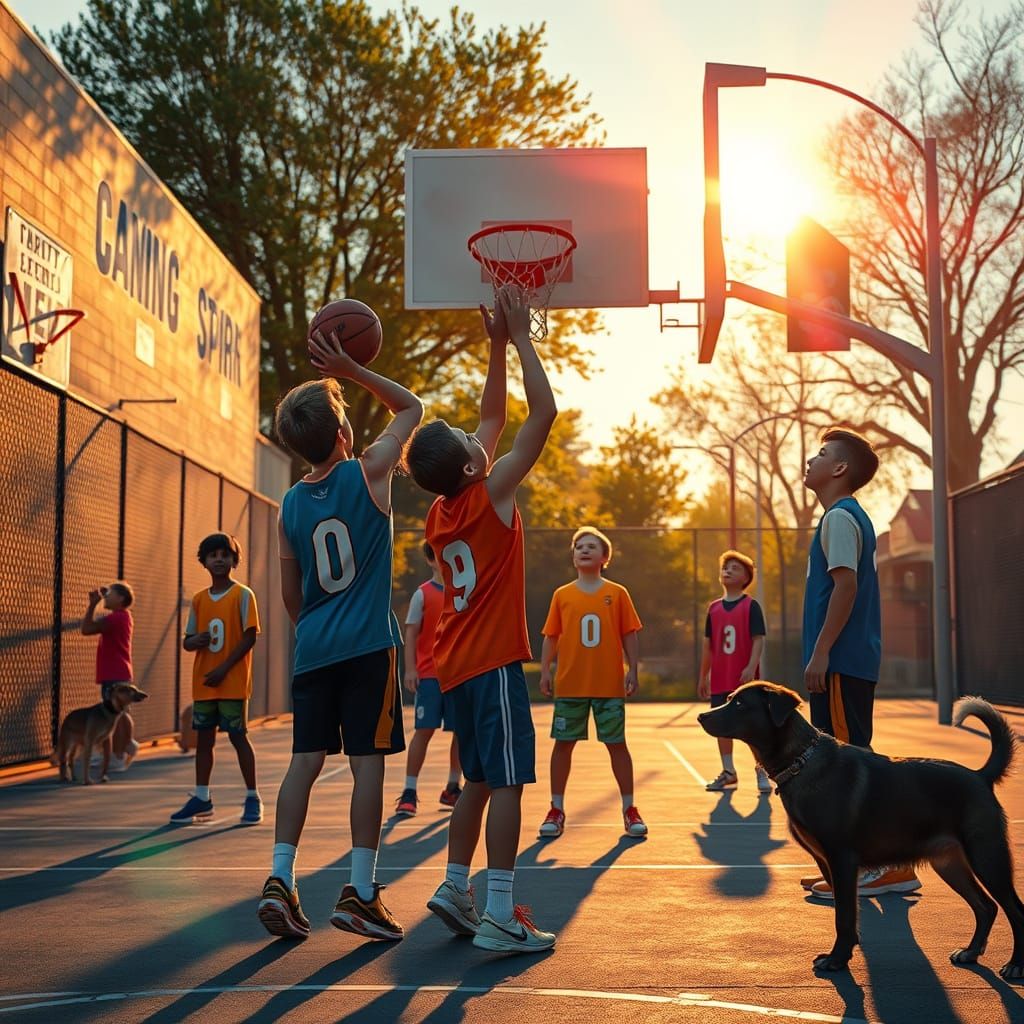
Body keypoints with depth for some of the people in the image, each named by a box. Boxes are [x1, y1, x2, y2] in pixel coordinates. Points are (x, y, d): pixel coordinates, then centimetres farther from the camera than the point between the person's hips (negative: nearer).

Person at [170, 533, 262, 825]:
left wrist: (224, 668, -15)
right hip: (203, 683, 5)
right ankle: (201, 798, 16)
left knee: (238, 736, -2)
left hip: (233, 682, -5)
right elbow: (187, 641, 13)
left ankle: (253, 798, 6)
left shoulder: (242, 595, -4)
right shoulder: (199, 599, 11)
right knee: (203, 738, 8)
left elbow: (250, 637, -10)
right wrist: (195, 641, -12)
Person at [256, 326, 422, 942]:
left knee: (306, 761, 8)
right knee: (368, 763, -1)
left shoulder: (291, 504, 7)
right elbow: (412, 408, 9)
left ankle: (280, 879, 2)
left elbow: (290, 595, 14)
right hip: (369, 646, -4)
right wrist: (352, 372, 5)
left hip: (313, 649, 5)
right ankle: (361, 895, 0)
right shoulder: (369, 472, -5)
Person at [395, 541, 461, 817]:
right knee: (424, 730, -8)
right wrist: (410, 669, -13)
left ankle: (452, 789, 20)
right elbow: (411, 633, -4)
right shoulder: (423, 594, -1)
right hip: (429, 674, -4)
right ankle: (409, 792, -2)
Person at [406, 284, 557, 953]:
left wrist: (498, 345, 18)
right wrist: (519, 338, -5)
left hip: (459, 664, 9)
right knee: (506, 781, -8)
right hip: (494, 660, -9)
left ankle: (455, 889, 20)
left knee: (480, 781, 17)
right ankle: (500, 917, -9)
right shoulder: (491, 493, -12)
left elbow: (492, 420, 20)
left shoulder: (442, 511, 9)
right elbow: (544, 411, -12)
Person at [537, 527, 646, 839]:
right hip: (569, 684, 1)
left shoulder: (617, 593, 2)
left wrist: (633, 670, -3)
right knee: (563, 744, 5)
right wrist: (545, 670, -1)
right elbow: (551, 637, 7)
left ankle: (629, 810, 14)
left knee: (617, 744, 3)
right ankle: (556, 811, 15)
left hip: (610, 684, -1)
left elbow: (630, 635, 3)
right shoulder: (562, 595, 5)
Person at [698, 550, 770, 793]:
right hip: (720, 681, 5)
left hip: (745, 678, -5)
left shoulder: (751, 606, -4)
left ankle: (762, 772, 9)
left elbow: (758, 640, -10)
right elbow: (708, 645, 13)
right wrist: (703, 677, 13)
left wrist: (751, 668, -22)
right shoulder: (714, 608, 9)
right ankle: (728, 772, 20)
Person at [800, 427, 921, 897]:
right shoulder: (848, 517, 20)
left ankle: (891, 865, -6)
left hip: (840, 662, -10)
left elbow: (846, 585, -19)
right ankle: (856, 862, 17)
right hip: (852, 661, 10)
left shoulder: (840, 517, -10)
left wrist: (820, 653, -20)